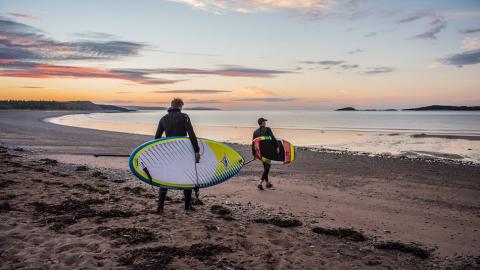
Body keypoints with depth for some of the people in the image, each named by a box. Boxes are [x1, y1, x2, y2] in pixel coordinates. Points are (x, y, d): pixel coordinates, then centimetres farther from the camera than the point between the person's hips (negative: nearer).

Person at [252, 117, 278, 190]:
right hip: (269, 151, -5)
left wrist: (254, 153, 12)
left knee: (265, 167, 19)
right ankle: (260, 184, -12)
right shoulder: (267, 129, -9)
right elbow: (273, 139, -18)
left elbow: (253, 144, 6)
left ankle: (267, 183, 30)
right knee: (267, 167, 0)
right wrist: (277, 147, -11)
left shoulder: (255, 132, 4)